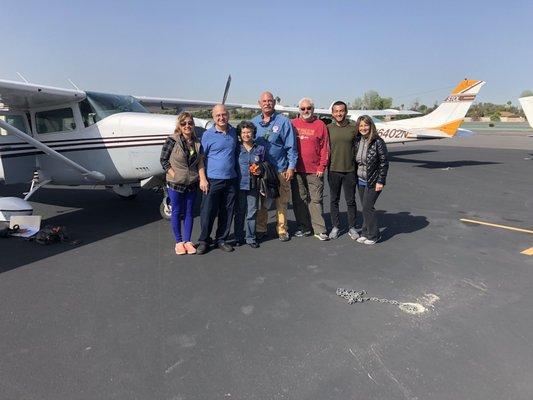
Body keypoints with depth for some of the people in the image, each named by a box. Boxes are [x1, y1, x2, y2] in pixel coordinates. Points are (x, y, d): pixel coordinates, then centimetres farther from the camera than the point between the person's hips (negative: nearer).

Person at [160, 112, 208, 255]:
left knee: (189, 212, 10)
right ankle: (179, 242, 21)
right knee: (176, 212, 7)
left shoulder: (197, 143, 4)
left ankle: (188, 241, 23)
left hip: (192, 184, 4)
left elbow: (200, 163, 2)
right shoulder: (172, 140, -9)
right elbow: (163, 160, -7)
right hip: (175, 184, -3)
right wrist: (174, 175, -13)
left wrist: (202, 179, -11)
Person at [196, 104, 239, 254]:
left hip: (231, 180, 4)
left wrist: (237, 171, 16)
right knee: (208, 212, -1)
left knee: (227, 212, 9)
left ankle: (221, 239, 23)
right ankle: (204, 241, 15)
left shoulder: (234, 132, 9)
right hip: (213, 180, -4)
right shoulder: (207, 135, -3)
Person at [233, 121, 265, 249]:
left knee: (252, 212, 5)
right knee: (239, 212, 7)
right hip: (239, 184, -1)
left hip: (253, 185, 1)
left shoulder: (260, 149, 6)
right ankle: (238, 237, 18)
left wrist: (260, 171, -6)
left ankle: (250, 238, 16)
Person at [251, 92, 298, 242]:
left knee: (281, 202, 5)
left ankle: (282, 229, 17)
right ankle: (260, 229, 22)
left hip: (280, 169, -3)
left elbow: (291, 146, -3)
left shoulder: (283, 121, -2)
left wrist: (291, 166, -9)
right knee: (260, 201, 9)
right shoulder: (254, 122, 8)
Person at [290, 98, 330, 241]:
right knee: (299, 200, 8)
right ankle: (304, 227, 19)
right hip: (297, 170, 2)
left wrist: (322, 167, -5)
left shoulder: (320, 125, 2)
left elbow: (325, 148, 1)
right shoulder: (293, 124, 7)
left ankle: (320, 230, 6)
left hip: (315, 171, -2)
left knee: (316, 200, 1)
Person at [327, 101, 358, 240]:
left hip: (350, 170, 0)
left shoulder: (353, 128, 1)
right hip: (333, 170, 1)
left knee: (350, 201, 7)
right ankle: (335, 227, 22)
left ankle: (352, 227, 20)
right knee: (334, 200, 9)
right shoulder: (328, 128, 2)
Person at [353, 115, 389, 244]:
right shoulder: (357, 141, 4)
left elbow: (384, 163, -11)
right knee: (365, 207, 12)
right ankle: (365, 233, 23)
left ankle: (373, 235, 8)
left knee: (367, 207, -6)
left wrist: (380, 181, -14)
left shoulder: (378, 142, -12)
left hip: (373, 181, -6)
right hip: (360, 180, 6)